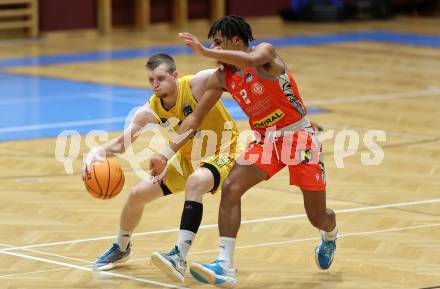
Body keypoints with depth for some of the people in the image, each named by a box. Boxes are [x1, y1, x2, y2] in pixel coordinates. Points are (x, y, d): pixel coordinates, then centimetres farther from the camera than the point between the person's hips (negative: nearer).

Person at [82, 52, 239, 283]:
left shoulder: (196, 85, -28)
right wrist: (98, 151, -31)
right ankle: (121, 249, 36)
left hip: (220, 153, -6)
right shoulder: (150, 111, -13)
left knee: (196, 182, -38)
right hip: (188, 158, 6)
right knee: (138, 194, 6)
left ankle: (180, 258, -41)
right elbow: (121, 143, -10)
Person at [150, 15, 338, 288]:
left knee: (318, 217, 5)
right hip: (265, 140, 5)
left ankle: (330, 236, 45)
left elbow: (249, 60, -43)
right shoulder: (221, 78, -1)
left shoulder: (265, 51, -17)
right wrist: (167, 154, -6)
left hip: (299, 137, -5)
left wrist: (205, 51, -42)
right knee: (230, 187, -21)